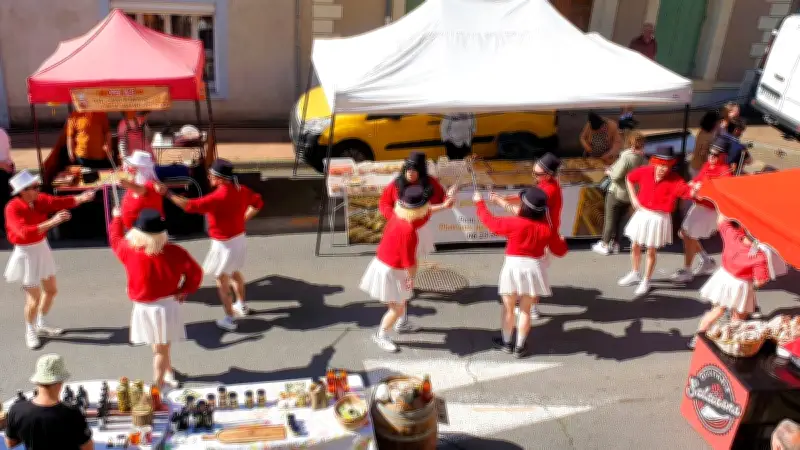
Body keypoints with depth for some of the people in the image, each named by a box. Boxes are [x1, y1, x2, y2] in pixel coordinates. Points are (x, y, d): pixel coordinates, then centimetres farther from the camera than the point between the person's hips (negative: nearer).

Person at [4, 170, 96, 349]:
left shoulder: (39, 200, -5)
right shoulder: (13, 209, -24)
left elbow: (60, 202, -16)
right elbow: (25, 232, -37)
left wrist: (81, 198, -34)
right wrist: (52, 222, -47)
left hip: (42, 249, 7)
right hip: (27, 255, -7)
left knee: (51, 290, 18)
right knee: (34, 298, 1)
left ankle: (41, 325, 39)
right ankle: (30, 332, 26)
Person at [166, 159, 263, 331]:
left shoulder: (219, 197, -29)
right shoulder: (241, 190, -3)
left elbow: (191, 206, -33)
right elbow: (258, 203, 12)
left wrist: (167, 193, -28)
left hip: (225, 244, -8)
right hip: (239, 238, 8)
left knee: (222, 280, 9)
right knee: (234, 272, 29)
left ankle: (229, 319, 17)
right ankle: (241, 305, 47)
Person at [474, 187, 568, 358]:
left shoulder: (514, 223, -17)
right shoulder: (547, 228, -9)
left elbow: (491, 222, -3)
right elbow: (559, 251, 2)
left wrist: (480, 203, 11)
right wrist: (562, 240, 25)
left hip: (513, 267, -2)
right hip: (534, 269, 2)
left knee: (508, 308, 15)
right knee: (525, 310, 13)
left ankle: (506, 342, 28)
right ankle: (519, 346, 19)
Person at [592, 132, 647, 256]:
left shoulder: (626, 157, -25)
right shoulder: (644, 160, -6)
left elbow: (616, 176, -25)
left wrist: (609, 172, -4)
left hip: (617, 193, -6)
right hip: (630, 194, 6)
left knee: (610, 219, 7)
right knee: (621, 219, 19)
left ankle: (605, 245, 15)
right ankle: (615, 244, 28)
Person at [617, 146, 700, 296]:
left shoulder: (674, 179, -17)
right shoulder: (645, 172, -8)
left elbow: (687, 192, -32)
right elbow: (629, 178, 10)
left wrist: (694, 190, -55)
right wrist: (633, 197, 2)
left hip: (659, 218, -4)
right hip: (642, 215, 4)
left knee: (651, 251, 6)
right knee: (635, 246, 16)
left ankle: (646, 281, 25)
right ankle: (635, 274, 40)